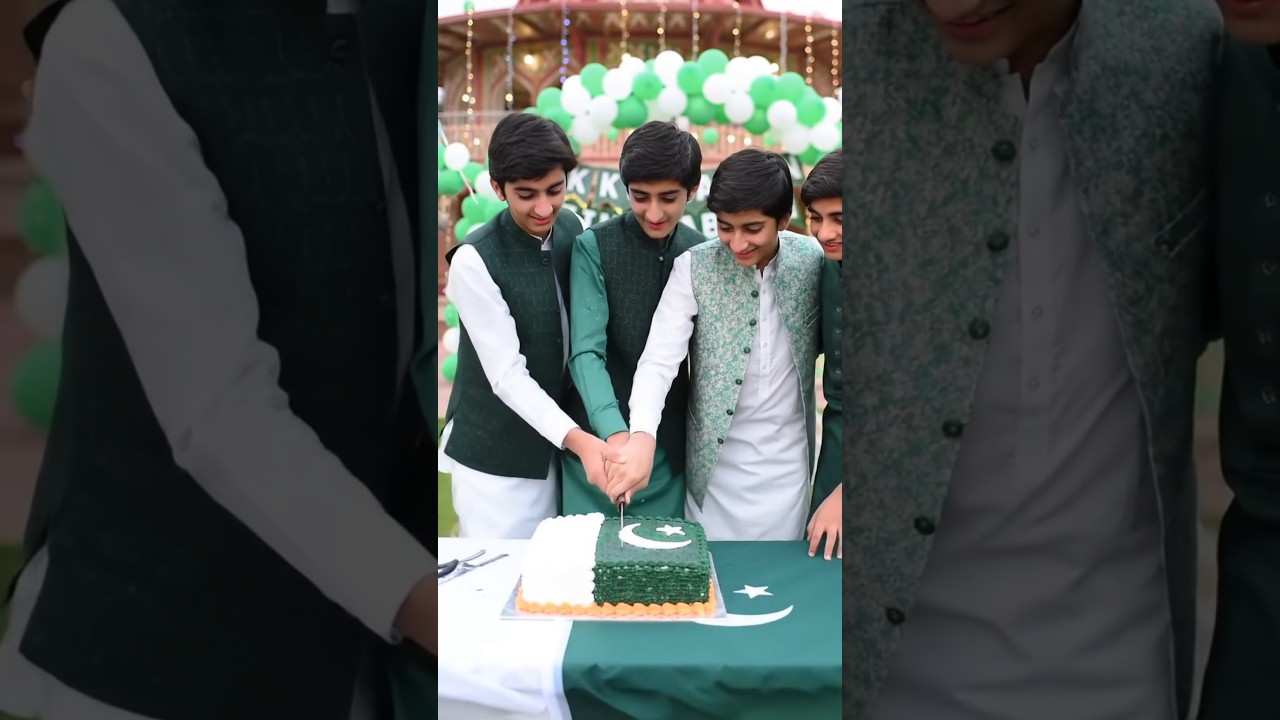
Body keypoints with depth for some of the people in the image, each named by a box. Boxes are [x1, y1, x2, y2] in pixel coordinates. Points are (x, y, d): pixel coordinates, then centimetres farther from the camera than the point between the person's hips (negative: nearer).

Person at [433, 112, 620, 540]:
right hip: (495, 454, -5)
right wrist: (577, 439, -32)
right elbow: (507, 375, -20)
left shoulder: (572, 229, -2)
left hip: (555, 441, 5)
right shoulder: (475, 260, -19)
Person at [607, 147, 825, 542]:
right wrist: (642, 435, -35)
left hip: (788, 454, 2)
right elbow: (659, 358, -20)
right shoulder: (694, 268, -13)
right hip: (717, 451, -1)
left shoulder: (814, 261, -7)